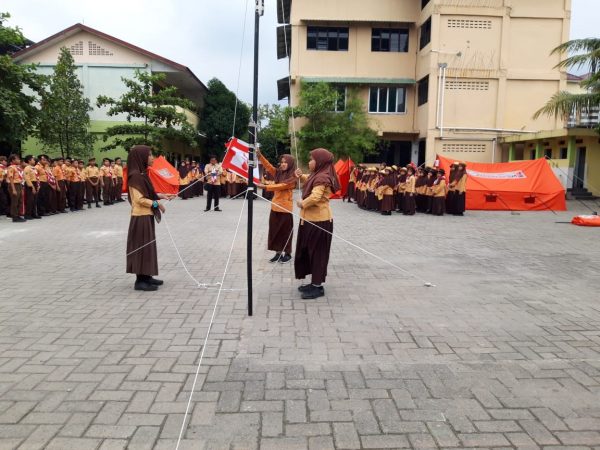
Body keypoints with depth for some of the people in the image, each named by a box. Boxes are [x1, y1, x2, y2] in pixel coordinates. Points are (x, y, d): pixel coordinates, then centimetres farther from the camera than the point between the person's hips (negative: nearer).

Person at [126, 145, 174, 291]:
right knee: (142, 247, -4)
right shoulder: (136, 175, -17)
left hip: (147, 216, 10)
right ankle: (140, 280, 3)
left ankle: (146, 276, 22)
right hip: (141, 217, -10)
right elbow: (139, 199, -21)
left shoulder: (142, 174, 12)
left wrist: (161, 196, 8)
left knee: (147, 246, 13)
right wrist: (157, 203, -13)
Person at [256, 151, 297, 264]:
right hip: (275, 207, 6)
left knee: (285, 232, 4)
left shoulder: (292, 178, -12)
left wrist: (265, 187, -31)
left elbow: (280, 186, -22)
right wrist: (259, 155, -18)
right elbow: (268, 166, -3)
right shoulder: (278, 173, 8)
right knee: (274, 231, 10)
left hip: (285, 209, -6)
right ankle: (278, 253, 21)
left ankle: (288, 254, 17)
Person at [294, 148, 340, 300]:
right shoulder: (318, 175, 11)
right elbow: (309, 183, 33)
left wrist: (302, 203, -14)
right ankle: (314, 283, 27)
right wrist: (301, 176, 13)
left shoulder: (322, 178, -20)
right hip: (312, 219, 10)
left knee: (317, 253, -1)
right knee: (309, 251, 16)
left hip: (318, 221, -10)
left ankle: (318, 287, 9)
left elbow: (314, 197, -32)